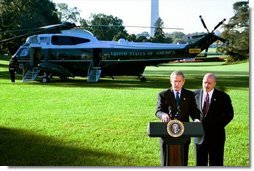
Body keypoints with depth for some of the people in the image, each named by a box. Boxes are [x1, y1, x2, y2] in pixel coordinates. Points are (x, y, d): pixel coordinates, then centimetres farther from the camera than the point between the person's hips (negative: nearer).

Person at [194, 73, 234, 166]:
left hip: (216, 134, -2)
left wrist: (219, 126, -7)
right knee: (200, 160, 10)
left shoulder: (223, 97, -5)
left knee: (216, 162, 4)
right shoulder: (196, 94, 3)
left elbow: (229, 114, -1)